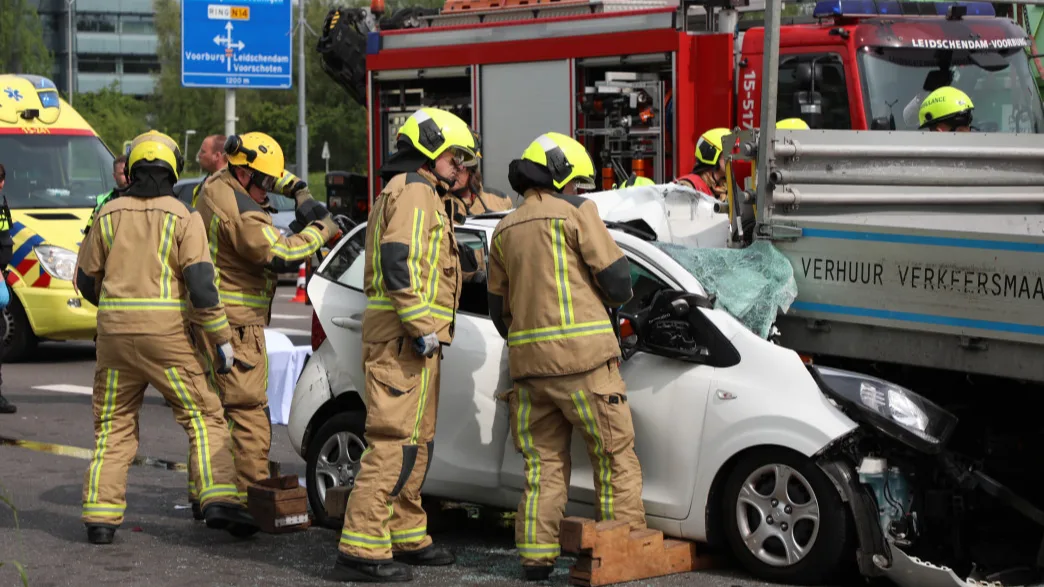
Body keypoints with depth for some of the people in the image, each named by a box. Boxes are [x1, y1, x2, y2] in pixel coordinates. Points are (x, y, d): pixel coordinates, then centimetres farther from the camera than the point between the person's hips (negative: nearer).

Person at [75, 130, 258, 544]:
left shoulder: (109, 214, 8)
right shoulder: (183, 217, -1)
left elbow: (87, 279, 14)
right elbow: (201, 283, -10)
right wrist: (221, 338, -4)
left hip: (114, 328, 3)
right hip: (165, 330, -3)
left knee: (113, 425, 11)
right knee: (203, 417, 4)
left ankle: (100, 516, 7)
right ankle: (219, 500, -9)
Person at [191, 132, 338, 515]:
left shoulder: (215, 186, 11)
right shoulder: (240, 211, -19)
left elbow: (268, 170, 28)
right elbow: (281, 256, -23)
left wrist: (298, 190, 13)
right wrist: (320, 231, -10)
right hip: (236, 325, -10)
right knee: (249, 412, -7)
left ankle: (202, 495, 18)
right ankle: (252, 495, -7)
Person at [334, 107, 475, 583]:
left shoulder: (405, 193, 25)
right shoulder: (414, 192, -10)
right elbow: (399, 263, -21)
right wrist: (422, 326, -22)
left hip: (406, 335, 11)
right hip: (403, 335, -11)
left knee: (416, 442, 18)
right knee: (396, 442, -14)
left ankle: (406, 536, 26)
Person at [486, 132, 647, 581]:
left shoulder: (505, 230, 17)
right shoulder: (576, 213, -3)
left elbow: (498, 308, 21)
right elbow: (617, 277, -6)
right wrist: (614, 299, 16)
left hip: (527, 360, 6)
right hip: (582, 356, -6)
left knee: (543, 461, 12)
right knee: (615, 456, 1)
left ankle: (536, 556, 9)